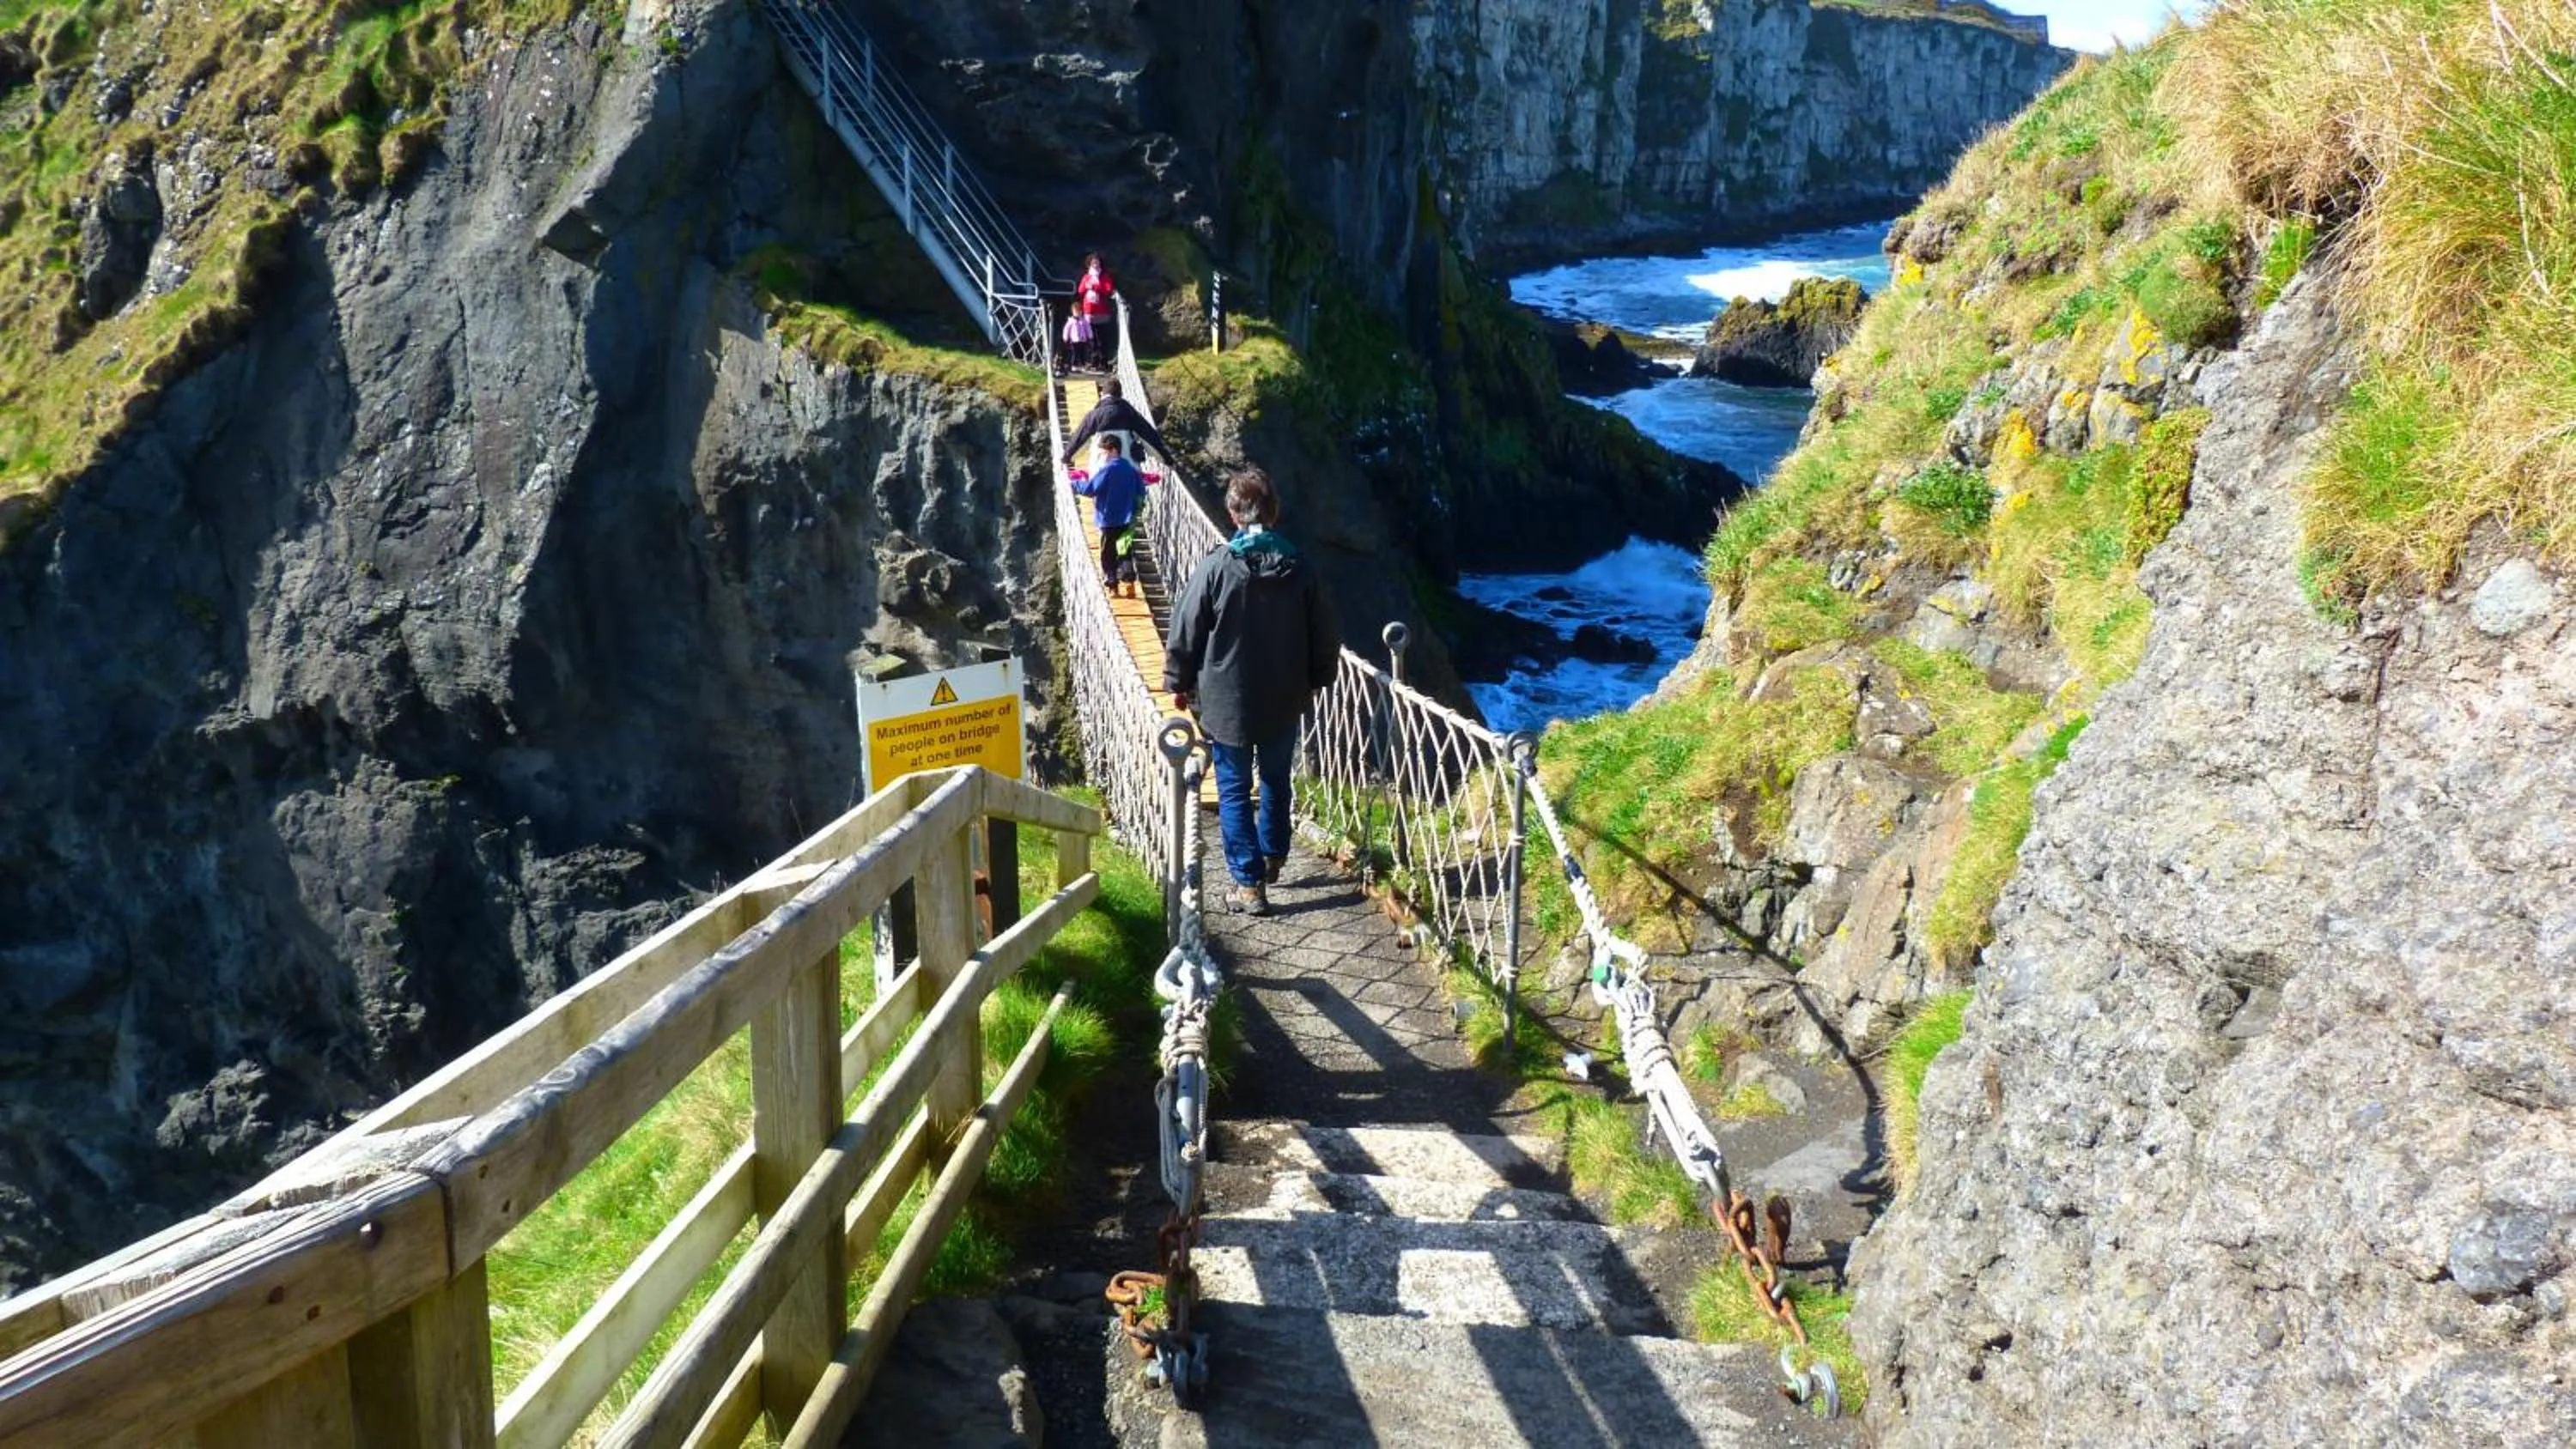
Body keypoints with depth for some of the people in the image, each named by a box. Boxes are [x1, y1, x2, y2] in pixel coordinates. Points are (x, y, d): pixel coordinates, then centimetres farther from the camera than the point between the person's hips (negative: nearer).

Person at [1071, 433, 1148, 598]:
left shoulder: (1107, 470, -14)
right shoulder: (1131, 469, 5)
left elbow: (1090, 489, -14)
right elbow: (1141, 492, 9)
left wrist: (1075, 484, 1)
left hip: (1109, 519, -6)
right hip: (1127, 520, 6)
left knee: (1108, 553, 5)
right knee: (1125, 552, 13)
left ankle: (1112, 585, 6)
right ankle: (1129, 581, -1)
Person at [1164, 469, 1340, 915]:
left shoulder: (1216, 568, -14)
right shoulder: (1299, 568, -4)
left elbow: (1184, 634, -9)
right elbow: (1325, 636, 5)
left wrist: (1179, 683, 6)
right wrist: (1315, 680, 21)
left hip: (1225, 702, -3)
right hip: (1284, 701, 3)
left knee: (1234, 790, 4)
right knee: (1275, 781, 23)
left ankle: (1249, 883, 1)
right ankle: (1272, 857, 37)